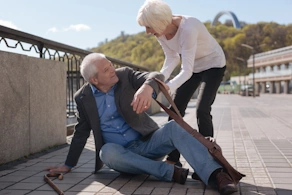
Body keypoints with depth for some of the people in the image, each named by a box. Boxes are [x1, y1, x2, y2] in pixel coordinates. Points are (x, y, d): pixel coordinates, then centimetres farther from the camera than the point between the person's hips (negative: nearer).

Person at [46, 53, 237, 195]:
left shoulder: (125, 75, -5)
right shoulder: (83, 97, -2)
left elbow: (157, 77, -22)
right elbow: (81, 132, 10)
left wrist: (147, 87, -46)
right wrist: (68, 165, 12)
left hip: (147, 142, 0)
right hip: (120, 152, 1)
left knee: (174, 127, -30)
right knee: (107, 151, -35)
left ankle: (216, 175, -43)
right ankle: (171, 172, -32)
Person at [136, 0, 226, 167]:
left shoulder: (188, 28, -37)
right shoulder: (161, 31, -16)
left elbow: (187, 71, -38)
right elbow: (172, 58, -4)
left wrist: (167, 87, -52)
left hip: (213, 64, -7)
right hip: (192, 66, 7)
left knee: (202, 110, -19)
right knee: (176, 109, 2)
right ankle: (173, 158, 11)